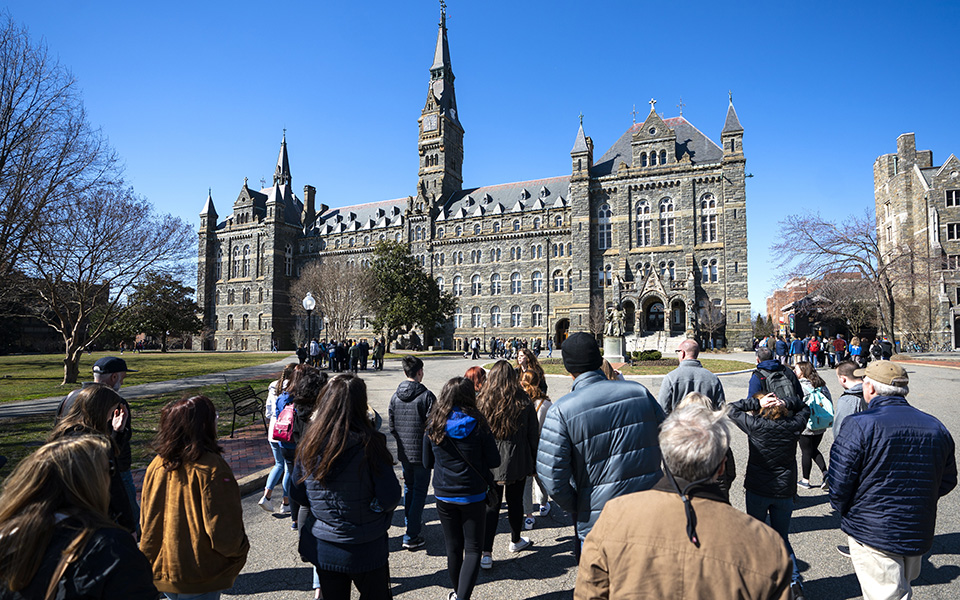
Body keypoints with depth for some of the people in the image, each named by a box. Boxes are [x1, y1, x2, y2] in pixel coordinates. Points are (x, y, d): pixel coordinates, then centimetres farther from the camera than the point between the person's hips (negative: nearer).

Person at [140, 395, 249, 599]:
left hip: (160, 571, 6)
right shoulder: (211, 468, -23)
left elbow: (146, 521, 9)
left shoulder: (157, 464, -4)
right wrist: (240, 549, -2)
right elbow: (223, 530, -21)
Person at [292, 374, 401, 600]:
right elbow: (390, 498, -20)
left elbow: (296, 496, 2)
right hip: (366, 551, -4)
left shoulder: (309, 445, -9)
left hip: (322, 549, 4)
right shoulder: (369, 444, -23)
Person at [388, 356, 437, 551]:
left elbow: (392, 426, 6)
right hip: (422, 452, -6)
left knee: (409, 488, 21)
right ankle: (411, 536, 2)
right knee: (419, 491, 3)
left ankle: (411, 525, 35)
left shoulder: (395, 396, 1)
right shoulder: (426, 396, -16)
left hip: (403, 452, 6)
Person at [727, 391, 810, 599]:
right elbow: (804, 408, 10)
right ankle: (795, 580, 5)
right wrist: (786, 403, -8)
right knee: (782, 538, 18)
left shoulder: (754, 426, -16)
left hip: (757, 491, -2)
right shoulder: (793, 426, -8)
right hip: (785, 492, 3)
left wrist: (756, 403, -12)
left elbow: (731, 409, -4)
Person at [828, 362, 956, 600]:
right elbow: (947, 482, 10)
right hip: (919, 535, 6)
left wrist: (842, 509, 2)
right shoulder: (936, 428, -1)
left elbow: (838, 484, -18)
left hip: (871, 534, -6)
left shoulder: (858, 425, -21)